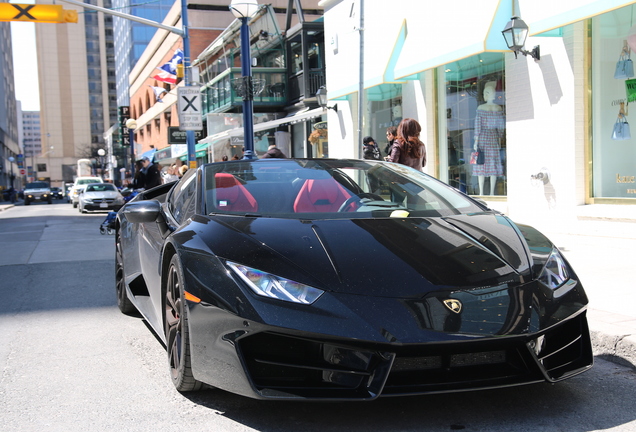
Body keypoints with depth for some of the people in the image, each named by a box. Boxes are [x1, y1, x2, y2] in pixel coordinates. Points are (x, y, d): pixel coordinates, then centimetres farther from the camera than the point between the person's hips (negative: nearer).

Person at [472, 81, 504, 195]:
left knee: (481, 164, 1)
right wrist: (499, 138, 14)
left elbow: (477, 125, -8)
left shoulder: (481, 108, -6)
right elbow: (501, 125, 4)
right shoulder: (499, 108, 2)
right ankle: (492, 192, 4)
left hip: (482, 137, -2)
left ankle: (481, 192, -2)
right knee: (493, 164, 5)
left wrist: (476, 141, -5)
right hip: (493, 137, 2)